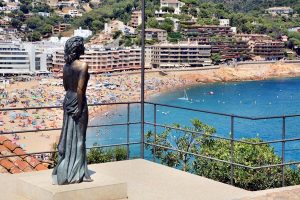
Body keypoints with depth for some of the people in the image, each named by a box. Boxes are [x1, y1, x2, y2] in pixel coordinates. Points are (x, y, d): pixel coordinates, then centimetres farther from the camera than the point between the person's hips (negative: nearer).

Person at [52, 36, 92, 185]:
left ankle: (64, 170, 22)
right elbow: (80, 88, -19)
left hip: (68, 100, 7)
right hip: (78, 101, -7)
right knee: (78, 136, 1)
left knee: (68, 135, 14)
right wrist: (79, 107, -16)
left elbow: (65, 86, 12)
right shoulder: (83, 65, -15)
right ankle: (75, 172, 8)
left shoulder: (66, 66, 6)